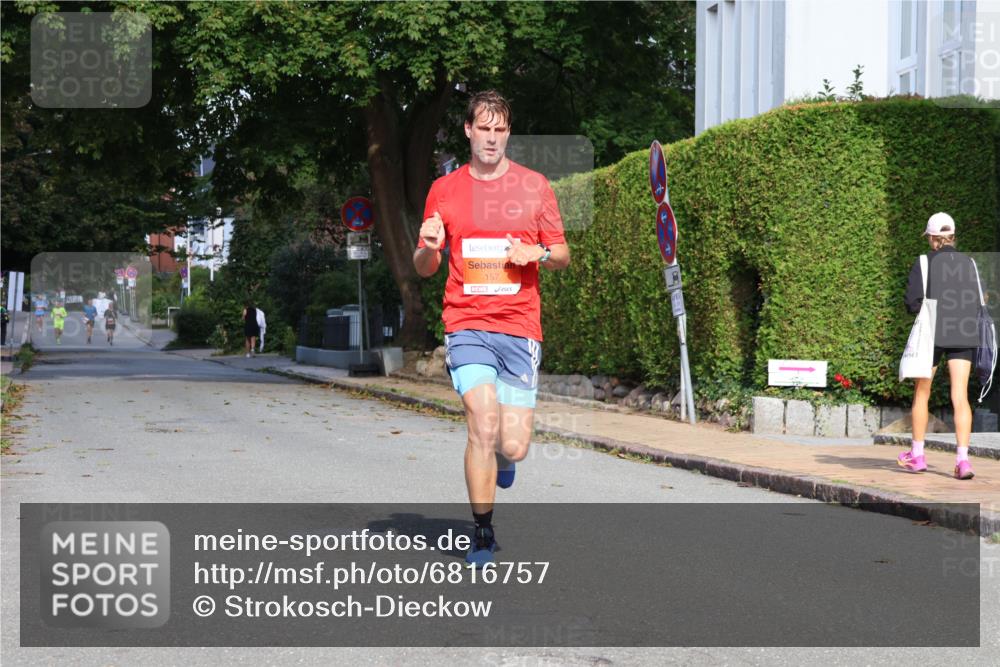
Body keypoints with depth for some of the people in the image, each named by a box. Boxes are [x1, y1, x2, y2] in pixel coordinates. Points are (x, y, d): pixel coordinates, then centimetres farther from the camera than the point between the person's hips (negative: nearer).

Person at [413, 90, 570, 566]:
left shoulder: (534, 185, 8)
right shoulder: (444, 190, 8)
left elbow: (562, 255, 13)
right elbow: (423, 268, 13)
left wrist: (538, 253, -9)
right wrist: (427, 246, -9)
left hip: (521, 328, 1)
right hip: (466, 325, -1)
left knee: (513, 447, -4)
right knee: (483, 426, -17)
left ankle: (499, 462, 35)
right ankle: (482, 532, 0)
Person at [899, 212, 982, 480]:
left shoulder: (924, 263, -5)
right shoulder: (969, 263, 6)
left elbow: (912, 302, -9)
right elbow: (978, 303, 6)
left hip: (933, 334, -2)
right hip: (964, 336, 2)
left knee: (921, 393, 13)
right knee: (960, 396, -2)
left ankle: (917, 455, 22)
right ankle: (963, 459, -14)